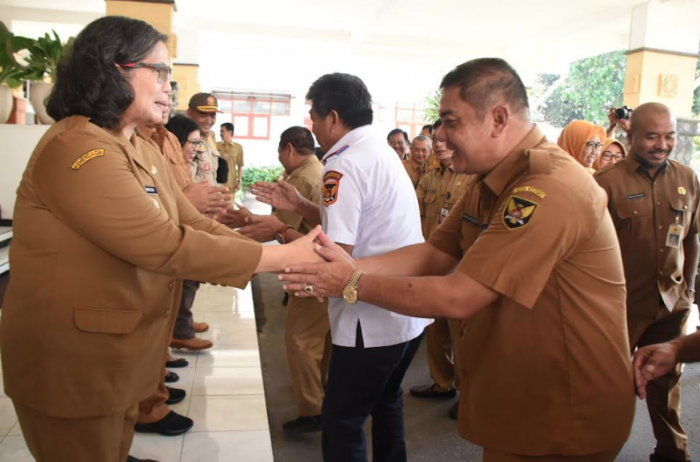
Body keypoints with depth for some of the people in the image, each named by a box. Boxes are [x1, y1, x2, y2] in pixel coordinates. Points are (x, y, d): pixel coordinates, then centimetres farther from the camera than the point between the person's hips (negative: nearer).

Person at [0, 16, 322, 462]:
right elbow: (166, 246, -30)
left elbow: (195, 225, 0)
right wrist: (285, 255, -26)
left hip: (122, 354, 9)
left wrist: (292, 256, -11)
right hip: (72, 362, -8)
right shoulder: (77, 149, -24)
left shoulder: (143, 153, 7)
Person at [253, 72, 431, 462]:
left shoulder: (344, 165, -17)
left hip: (373, 320, -10)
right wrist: (299, 206, 12)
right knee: (386, 401, 27)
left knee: (341, 422, 5)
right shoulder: (382, 152, 12)